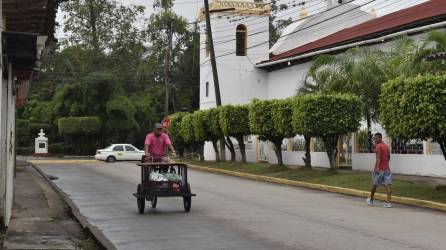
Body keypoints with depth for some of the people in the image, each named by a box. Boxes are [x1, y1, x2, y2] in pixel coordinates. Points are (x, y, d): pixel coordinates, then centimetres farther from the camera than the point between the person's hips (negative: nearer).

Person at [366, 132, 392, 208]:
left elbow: (378, 157, -22)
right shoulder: (386, 146, 15)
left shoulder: (378, 146, -9)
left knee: (374, 184, 11)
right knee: (388, 185, -5)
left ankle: (371, 200, 26)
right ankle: (388, 202, -15)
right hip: (387, 168, 6)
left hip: (379, 169, -6)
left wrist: (377, 167, -30)